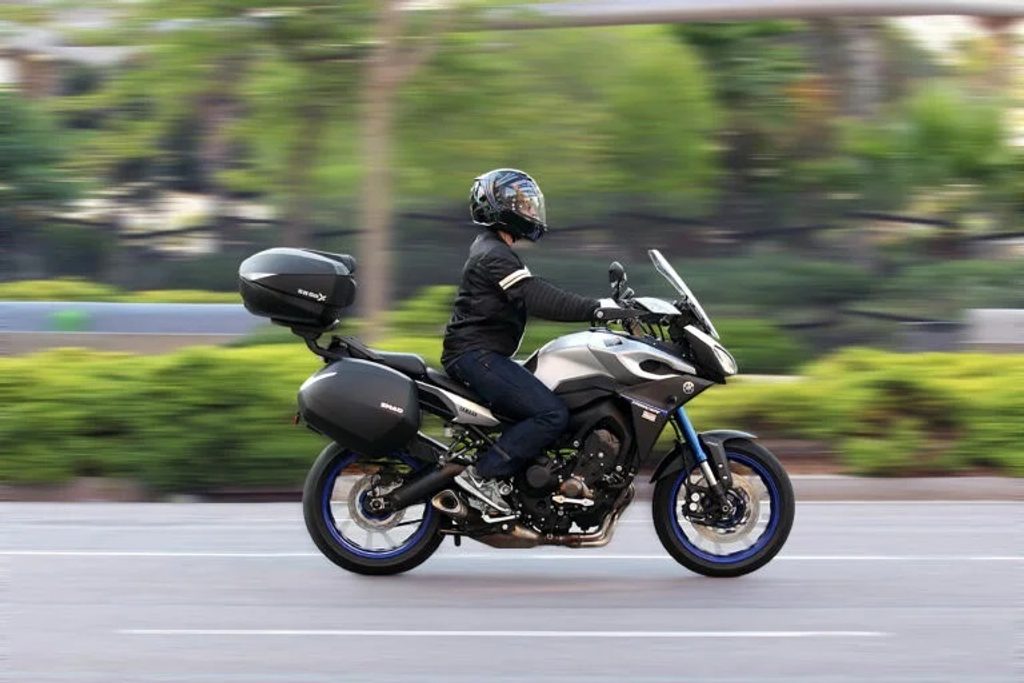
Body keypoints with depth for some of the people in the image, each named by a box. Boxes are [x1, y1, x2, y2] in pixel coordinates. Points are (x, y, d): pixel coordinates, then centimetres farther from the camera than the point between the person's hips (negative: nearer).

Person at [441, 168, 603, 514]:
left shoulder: (490, 248, 20)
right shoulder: (496, 255, -15)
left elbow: (536, 296, 24)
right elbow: (537, 300, -27)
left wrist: (596, 305, 19)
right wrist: (597, 309, -31)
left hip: (478, 354, 11)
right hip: (477, 356, -11)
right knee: (553, 414, -21)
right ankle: (482, 474, -21)